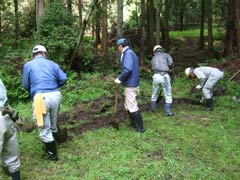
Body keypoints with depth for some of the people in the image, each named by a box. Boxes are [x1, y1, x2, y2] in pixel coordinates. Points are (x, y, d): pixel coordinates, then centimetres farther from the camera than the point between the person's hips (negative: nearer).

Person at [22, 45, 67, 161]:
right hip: (56, 95, 4)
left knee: (44, 129, 8)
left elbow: (25, 85, 12)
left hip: (41, 97, -4)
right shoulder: (52, 64, 14)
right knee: (53, 124, 24)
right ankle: (53, 143, 42)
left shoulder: (28, 65, 9)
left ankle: (53, 154, 17)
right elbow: (63, 78, 6)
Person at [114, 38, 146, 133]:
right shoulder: (131, 53, 16)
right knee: (128, 106, 21)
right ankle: (133, 123, 33)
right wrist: (122, 78, 10)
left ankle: (141, 128, 3)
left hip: (130, 85, -10)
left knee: (132, 106, -4)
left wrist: (119, 79, -16)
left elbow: (128, 69, -28)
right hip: (132, 83, 10)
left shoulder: (128, 53, -15)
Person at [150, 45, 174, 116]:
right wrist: (170, 69, 18)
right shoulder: (166, 55, 15)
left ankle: (153, 108, 35)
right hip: (165, 76, -3)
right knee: (168, 95, 8)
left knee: (154, 94, 22)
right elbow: (171, 63, -3)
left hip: (156, 76, 3)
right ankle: (168, 111, 9)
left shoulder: (153, 58, 26)